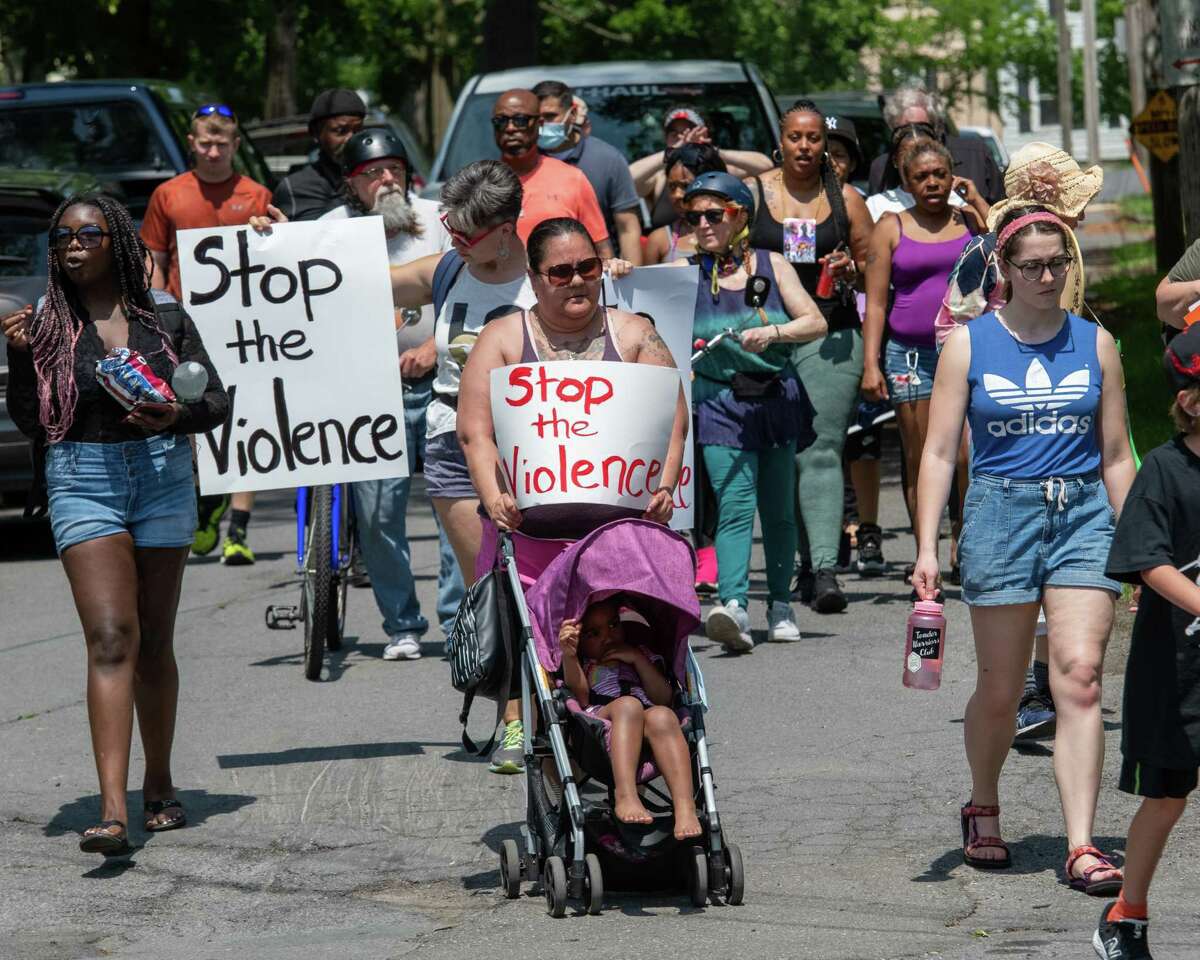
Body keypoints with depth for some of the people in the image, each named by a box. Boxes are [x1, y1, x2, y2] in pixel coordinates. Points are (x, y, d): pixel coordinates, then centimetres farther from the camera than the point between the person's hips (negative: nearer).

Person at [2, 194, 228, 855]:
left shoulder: (162, 315, 4)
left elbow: (217, 401, 6)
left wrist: (177, 416, -14)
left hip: (162, 474, 2)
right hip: (84, 482, -2)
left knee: (154, 642, 11)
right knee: (110, 638, -15)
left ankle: (159, 784, 29)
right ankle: (112, 810, -23)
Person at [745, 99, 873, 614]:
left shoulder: (845, 199, 9)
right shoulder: (752, 193, 7)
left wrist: (850, 269, -7)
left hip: (829, 339, -1)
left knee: (822, 450, -11)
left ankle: (825, 568, -19)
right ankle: (805, 561, 14)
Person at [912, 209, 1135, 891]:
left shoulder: (1096, 343, 8)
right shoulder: (970, 344, 3)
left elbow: (1116, 457, 12)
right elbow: (940, 452, 1)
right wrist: (927, 547, -7)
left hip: (1084, 515, 1)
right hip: (1001, 511, -1)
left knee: (1080, 675, -13)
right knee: (1001, 688, 5)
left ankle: (1082, 848, -17)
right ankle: (983, 811, 33)